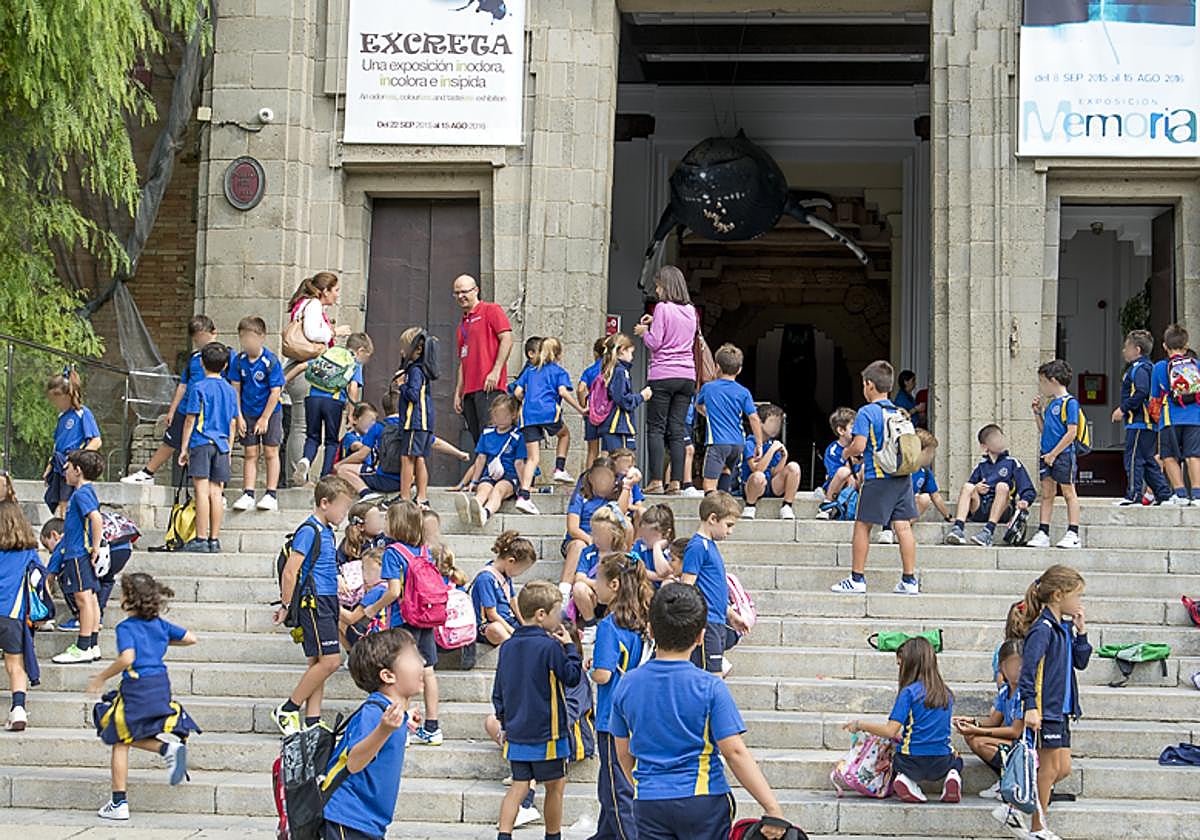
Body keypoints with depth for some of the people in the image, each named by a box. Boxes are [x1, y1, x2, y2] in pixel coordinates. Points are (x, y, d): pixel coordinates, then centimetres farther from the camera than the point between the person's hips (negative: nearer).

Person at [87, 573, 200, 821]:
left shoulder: (126, 628, -10)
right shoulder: (159, 624, 8)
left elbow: (127, 658, -25)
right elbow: (191, 638, 12)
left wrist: (101, 678, -13)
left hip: (136, 687, -6)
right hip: (161, 685, 6)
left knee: (120, 743, 7)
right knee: (133, 737, 21)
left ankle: (119, 803, 8)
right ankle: (168, 748, -7)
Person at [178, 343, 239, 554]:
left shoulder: (199, 388, -5)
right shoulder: (230, 391, 10)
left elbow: (190, 420, -6)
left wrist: (184, 448, 0)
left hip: (201, 443, -5)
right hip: (221, 444, 5)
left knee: (202, 490, -7)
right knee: (216, 492, 5)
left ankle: (201, 540, -10)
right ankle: (214, 540, 6)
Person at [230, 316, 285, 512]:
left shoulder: (271, 361, -17)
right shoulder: (239, 360, -5)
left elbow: (275, 392, -15)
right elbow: (236, 389, 1)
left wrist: (264, 418, -14)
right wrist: (239, 416, -4)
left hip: (270, 412, -3)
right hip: (248, 413, 3)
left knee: (270, 453, 2)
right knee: (250, 454, 6)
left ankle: (271, 495, 7)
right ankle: (248, 494, 8)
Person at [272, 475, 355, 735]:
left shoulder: (327, 531, 16)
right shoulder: (308, 531, -12)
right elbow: (290, 572, -15)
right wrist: (286, 606, -11)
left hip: (327, 603, 9)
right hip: (314, 603, -9)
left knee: (319, 663, 7)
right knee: (330, 660, -13)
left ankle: (312, 722, 9)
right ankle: (287, 710, -2)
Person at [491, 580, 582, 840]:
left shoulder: (507, 647, 6)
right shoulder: (550, 646, -15)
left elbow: (498, 692, 12)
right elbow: (572, 677, -5)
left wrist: (506, 723, 21)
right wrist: (570, 647, 4)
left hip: (516, 733, 6)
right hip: (547, 732, -6)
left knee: (519, 785, 8)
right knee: (555, 786, 10)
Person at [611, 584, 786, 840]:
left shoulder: (627, 685, 0)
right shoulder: (710, 687, -11)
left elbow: (623, 754, 10)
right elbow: (735, 752, -14)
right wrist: (772, 808, -11)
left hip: (648, 805, 3)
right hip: (704, 800, -2)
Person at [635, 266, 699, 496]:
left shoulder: (663, 308, -8)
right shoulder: (691, 311, 11)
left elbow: (654, 343, -9)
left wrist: (643, 331, 10)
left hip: (662, 376, -6)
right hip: (687, 377, 6)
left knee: (656, 429, -1)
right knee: (677, 430, 6)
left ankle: (656, 481, -6)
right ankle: (676, 481, 3)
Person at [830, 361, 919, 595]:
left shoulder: (866, 413, -8)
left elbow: (859, 446, -16)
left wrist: (847, 452, 8)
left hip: (878, 478, -6)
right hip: (903, 477, 6)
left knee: (862, 525, 4)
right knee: (903, 526, 4)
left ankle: (857, 579, 6)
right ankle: (909, 580, 4)